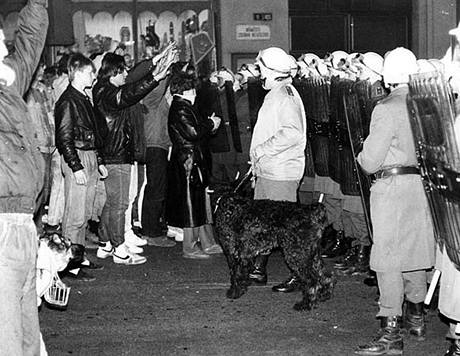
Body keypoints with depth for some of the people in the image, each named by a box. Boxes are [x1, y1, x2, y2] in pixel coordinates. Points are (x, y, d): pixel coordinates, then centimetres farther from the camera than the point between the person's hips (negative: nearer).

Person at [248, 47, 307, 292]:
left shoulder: (284, 95, -14)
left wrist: (262, 150, -21)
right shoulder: (275, 94, 18)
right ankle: (259, 269, 22)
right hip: (267, 170, 10)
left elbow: (293, 133, -27)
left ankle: (298, 275, 2)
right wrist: (258, 159, 16)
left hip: (281, 172, -10)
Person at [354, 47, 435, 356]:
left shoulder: (387, 108, -14)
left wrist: (362, 156, 7)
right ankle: (416, 317, 34)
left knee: (388, 257, -3)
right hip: (422, 183, 7)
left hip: (392, 187, -7)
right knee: (414, 250, 19)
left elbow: (370, 162, -14)